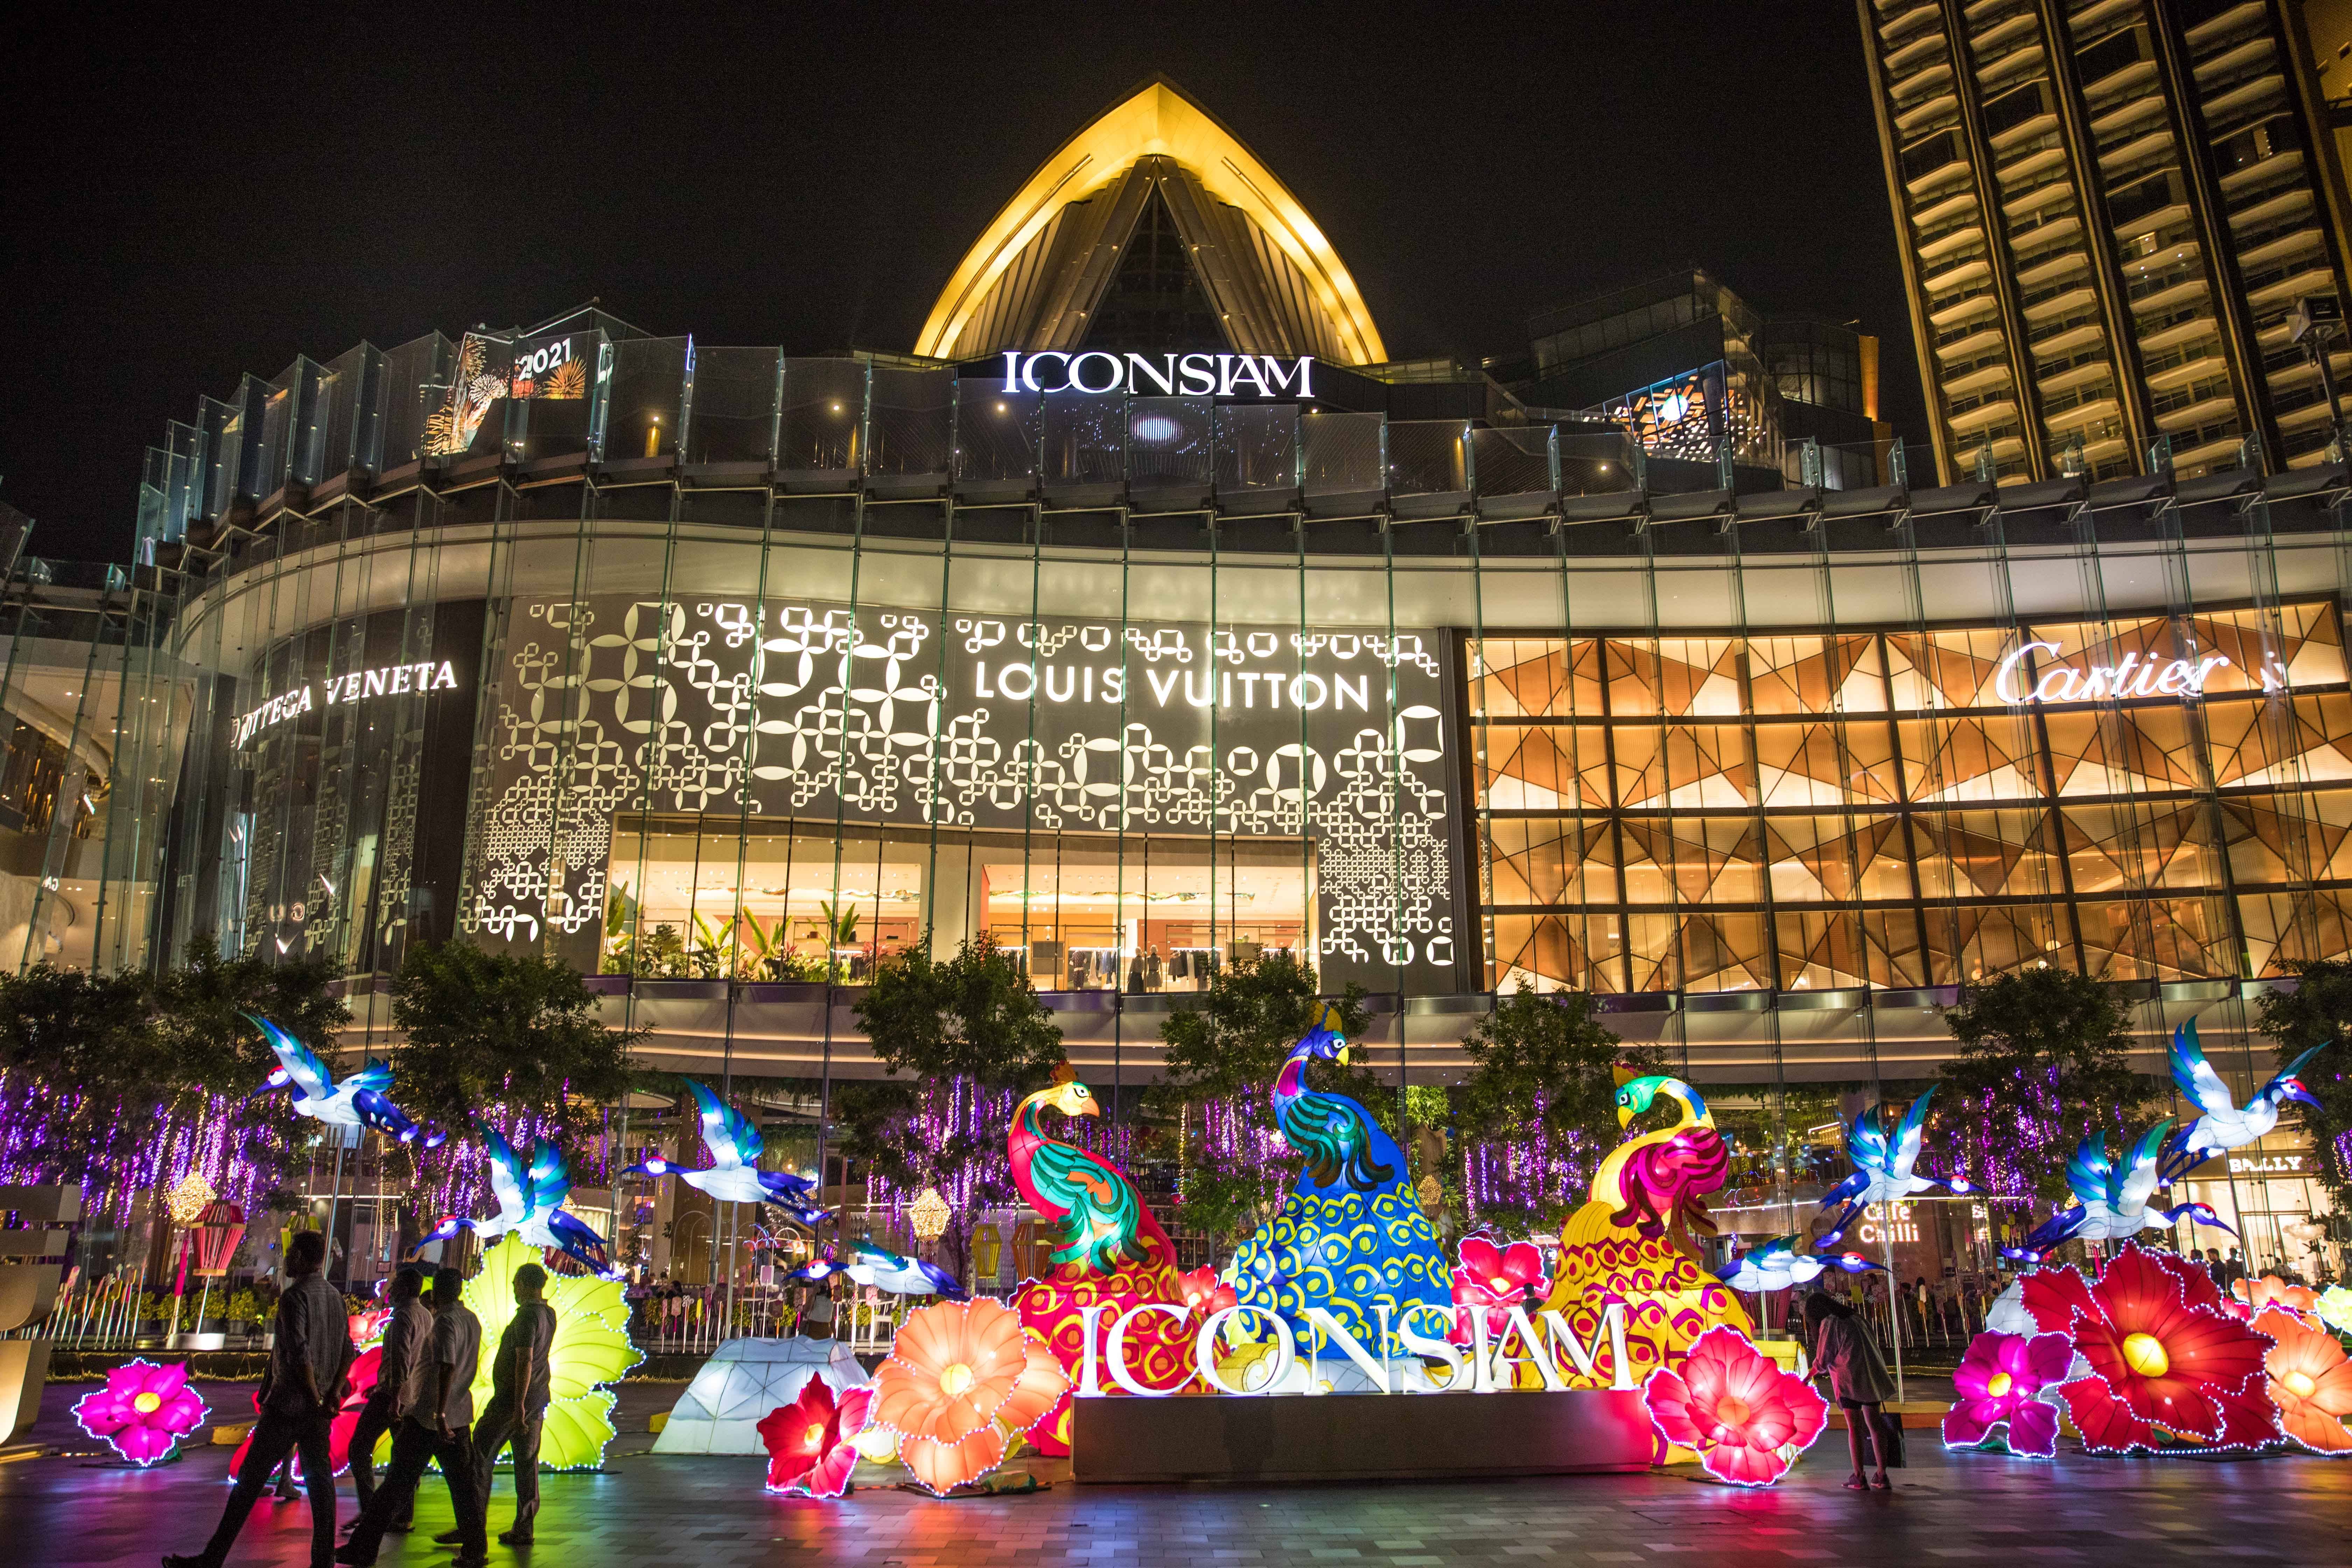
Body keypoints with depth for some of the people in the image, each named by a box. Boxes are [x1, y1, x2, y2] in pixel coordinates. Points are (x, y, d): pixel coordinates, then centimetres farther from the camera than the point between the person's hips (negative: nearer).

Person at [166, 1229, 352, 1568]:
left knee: (250, 1478, 1)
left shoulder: (295, 1296, -12)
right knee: (320, 1480, 6)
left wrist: (317, 1400, -13)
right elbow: (347, 1352, 9)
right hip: (318, 1408, 7)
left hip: (289, 1404, -7)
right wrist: (332, 1396, 3)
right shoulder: (335, 1297, 12)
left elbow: (299, 1355, -21)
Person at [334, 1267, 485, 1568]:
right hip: (459, 1416, 7)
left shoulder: (445, 1322, -14)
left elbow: (447, 1368, -26)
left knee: (397, 1485, 1)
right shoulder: (472, 1320, 11)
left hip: (426, 1418, -7)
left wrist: (440, 1414, -29)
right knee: (463, 1486, 8)